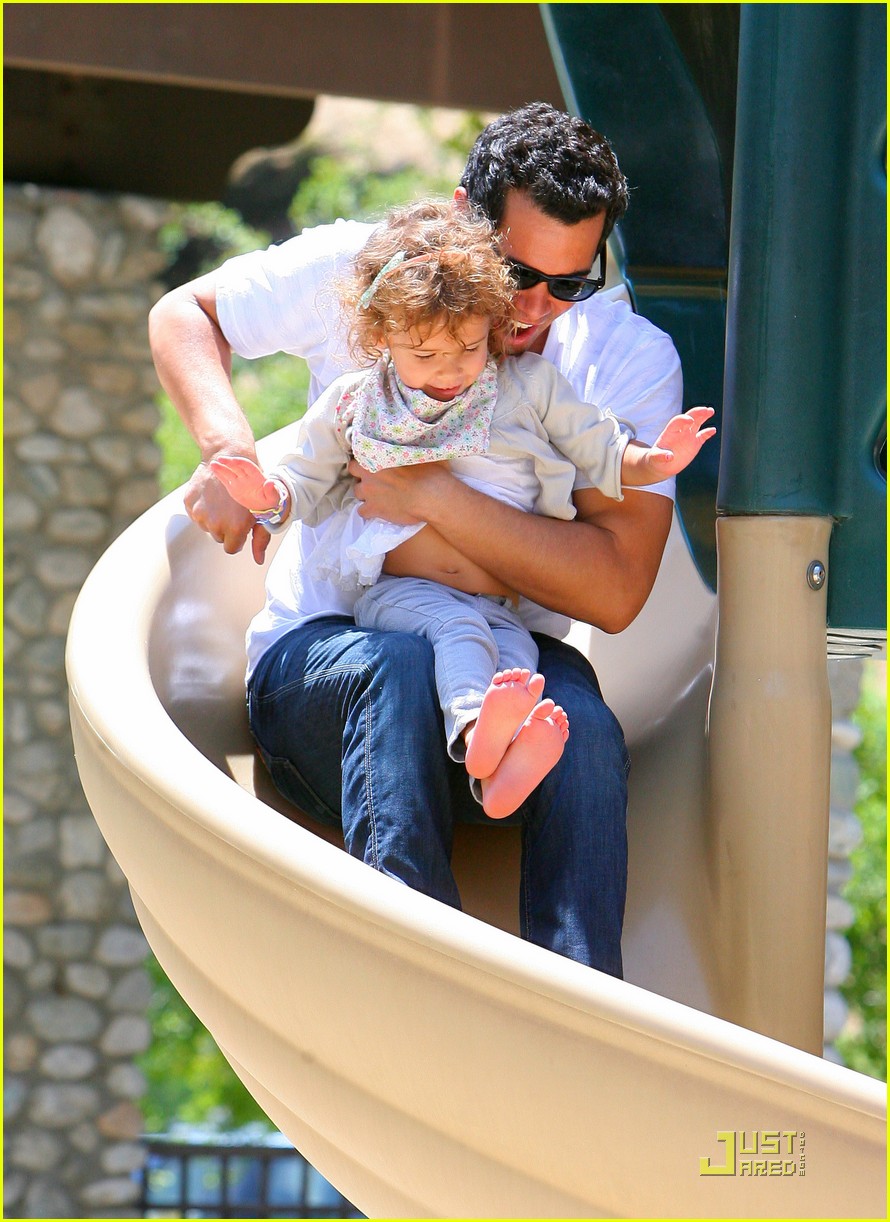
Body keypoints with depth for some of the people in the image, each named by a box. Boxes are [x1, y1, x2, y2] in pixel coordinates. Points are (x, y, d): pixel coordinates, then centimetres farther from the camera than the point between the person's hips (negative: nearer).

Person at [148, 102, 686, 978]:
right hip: (324, 650, -1)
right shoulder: (359, 272, -3)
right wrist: (227, 447, -10)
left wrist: (436, 496, -23)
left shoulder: (632, 361, -5)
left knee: (581, 725, -35)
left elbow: (613, 591, -15)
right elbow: (182, 315, 11)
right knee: (402, 671, -38)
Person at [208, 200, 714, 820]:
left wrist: (653, 461, -6)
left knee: (517, 655, -33)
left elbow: (605, 455, 15)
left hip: (499, 606, 1)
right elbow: (305, 481, 19)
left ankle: (506, 766, -62)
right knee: (455, 624, -35)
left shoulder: (531, 387, 11)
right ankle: (476, 731, -63)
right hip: (395, 595, -1)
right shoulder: (354, 403, 11)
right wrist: (268, 495, -4)